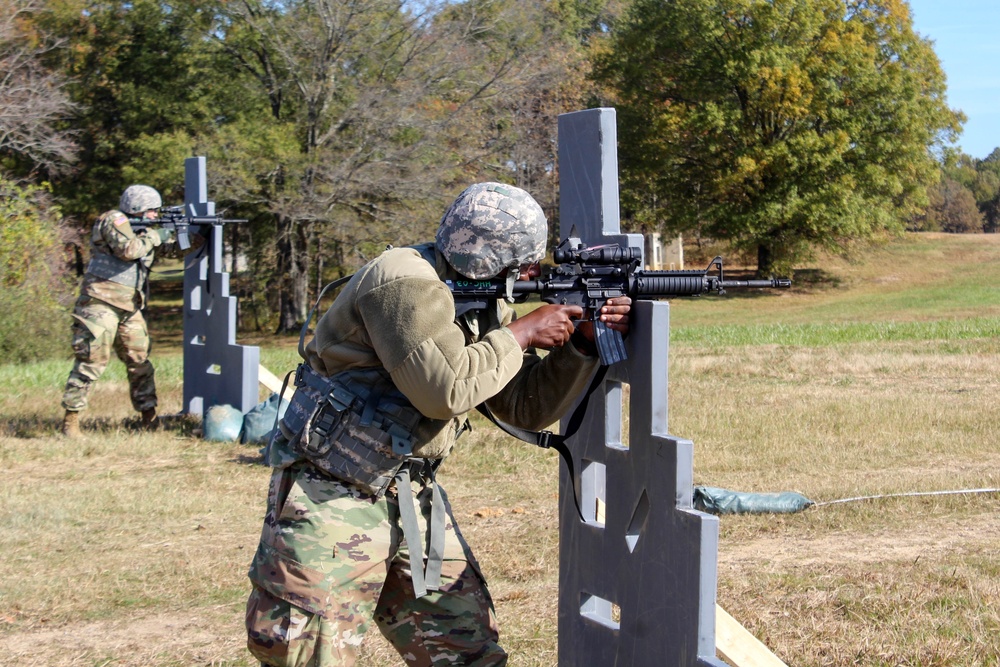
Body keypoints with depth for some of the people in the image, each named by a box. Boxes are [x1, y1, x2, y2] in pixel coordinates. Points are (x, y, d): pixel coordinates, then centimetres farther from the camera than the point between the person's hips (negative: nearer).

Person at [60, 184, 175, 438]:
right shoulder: (114, 220, -6)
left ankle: (149, 417, 15)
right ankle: (70, 418, -6)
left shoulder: (139, 227, 20)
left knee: (140, 362, 9)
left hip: (129, 307, 9)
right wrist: (154, 237, -9)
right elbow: (128, 249, -23)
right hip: (102, 304, -9)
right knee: (92, 361, -10)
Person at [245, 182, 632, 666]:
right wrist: (523, 333, -15)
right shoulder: (406, 282, -18)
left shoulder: (483, 304, 9)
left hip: (413, 499, 8)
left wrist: (582, 343, -2)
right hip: (331, 500, -8)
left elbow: (527, 408, 11)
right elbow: (446, 387, -28)